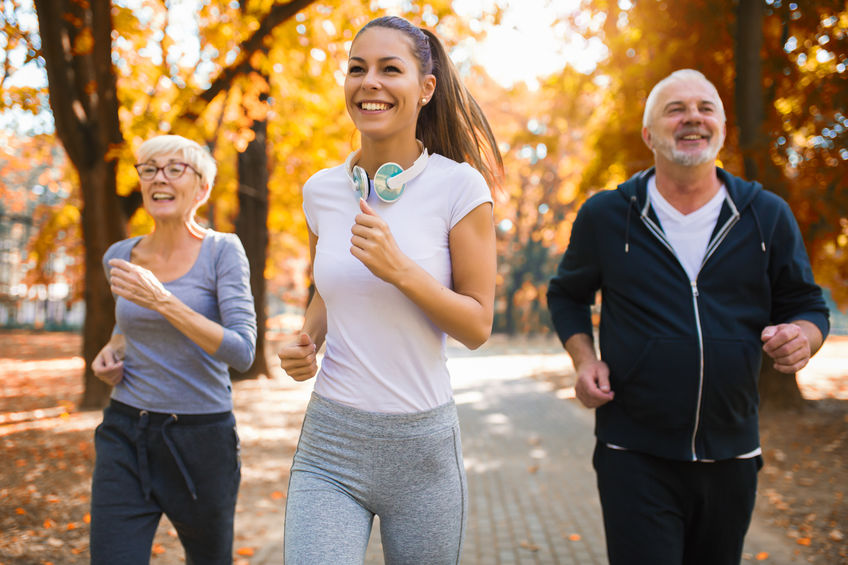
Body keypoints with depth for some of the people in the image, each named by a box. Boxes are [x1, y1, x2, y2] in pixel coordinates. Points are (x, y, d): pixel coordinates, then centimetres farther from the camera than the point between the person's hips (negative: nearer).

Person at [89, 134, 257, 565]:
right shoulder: (119, 256, 4)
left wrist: (162, 301, -28)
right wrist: (112, 349, 4)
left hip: (202, 437, -2)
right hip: (124, 437, 3)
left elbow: (242, 352, -19)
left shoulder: (222, 251, -9)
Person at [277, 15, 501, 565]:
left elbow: (478, 325, -8)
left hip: (422, 443, -2)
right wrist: (306, 343, -1)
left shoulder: (459, 185, -9)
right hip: (330, 443, 2)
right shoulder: (322, 189, 3)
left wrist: (399, 269, -22)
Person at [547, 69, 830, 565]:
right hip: (635, 455, -2)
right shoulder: (605, 216, 0)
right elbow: (568, 296, 14)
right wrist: (584, 359, -4)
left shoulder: (768, 216, 2)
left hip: (732, 455, 3)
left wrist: (801, 337, -14)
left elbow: (808, 305, 10)